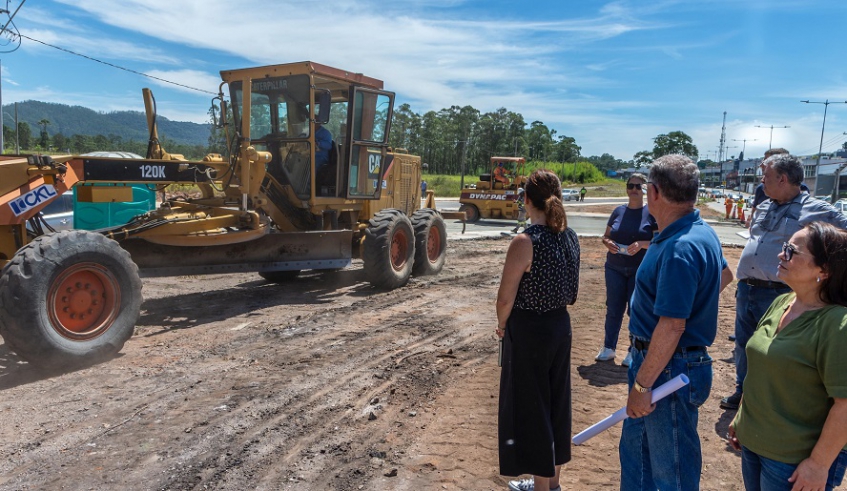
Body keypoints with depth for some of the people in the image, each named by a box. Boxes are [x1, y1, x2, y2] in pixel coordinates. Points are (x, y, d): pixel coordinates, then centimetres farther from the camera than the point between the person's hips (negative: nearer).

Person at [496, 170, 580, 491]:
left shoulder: (525, 242, -22)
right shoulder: (570, 237, 1)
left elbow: (506, 297, -18)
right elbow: (570, 289, 8)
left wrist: (502, 325, -1)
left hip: (528, 332, -8)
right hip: (560, 326, 8)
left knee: (530, 408, 9)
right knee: (556, 403, 20)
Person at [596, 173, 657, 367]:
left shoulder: (651, 213, -3)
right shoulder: (619, 211, 7)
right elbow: (605, 236, 13)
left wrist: (641, 244, -23)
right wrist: (608, 242, -9)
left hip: (640, 270, -3)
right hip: (615, 268, 3)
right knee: (613, 309, 9)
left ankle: (634, 351, 18)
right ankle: (608, 348, 21)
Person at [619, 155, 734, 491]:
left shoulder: (679, 249, -27)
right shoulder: (701, 232, 5)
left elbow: (672, 327, -28)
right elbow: (724, 275, 24)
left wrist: (642, 385, -23)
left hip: (670, 371, -10)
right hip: (655, 359, 10)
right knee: (634, 449, 24)